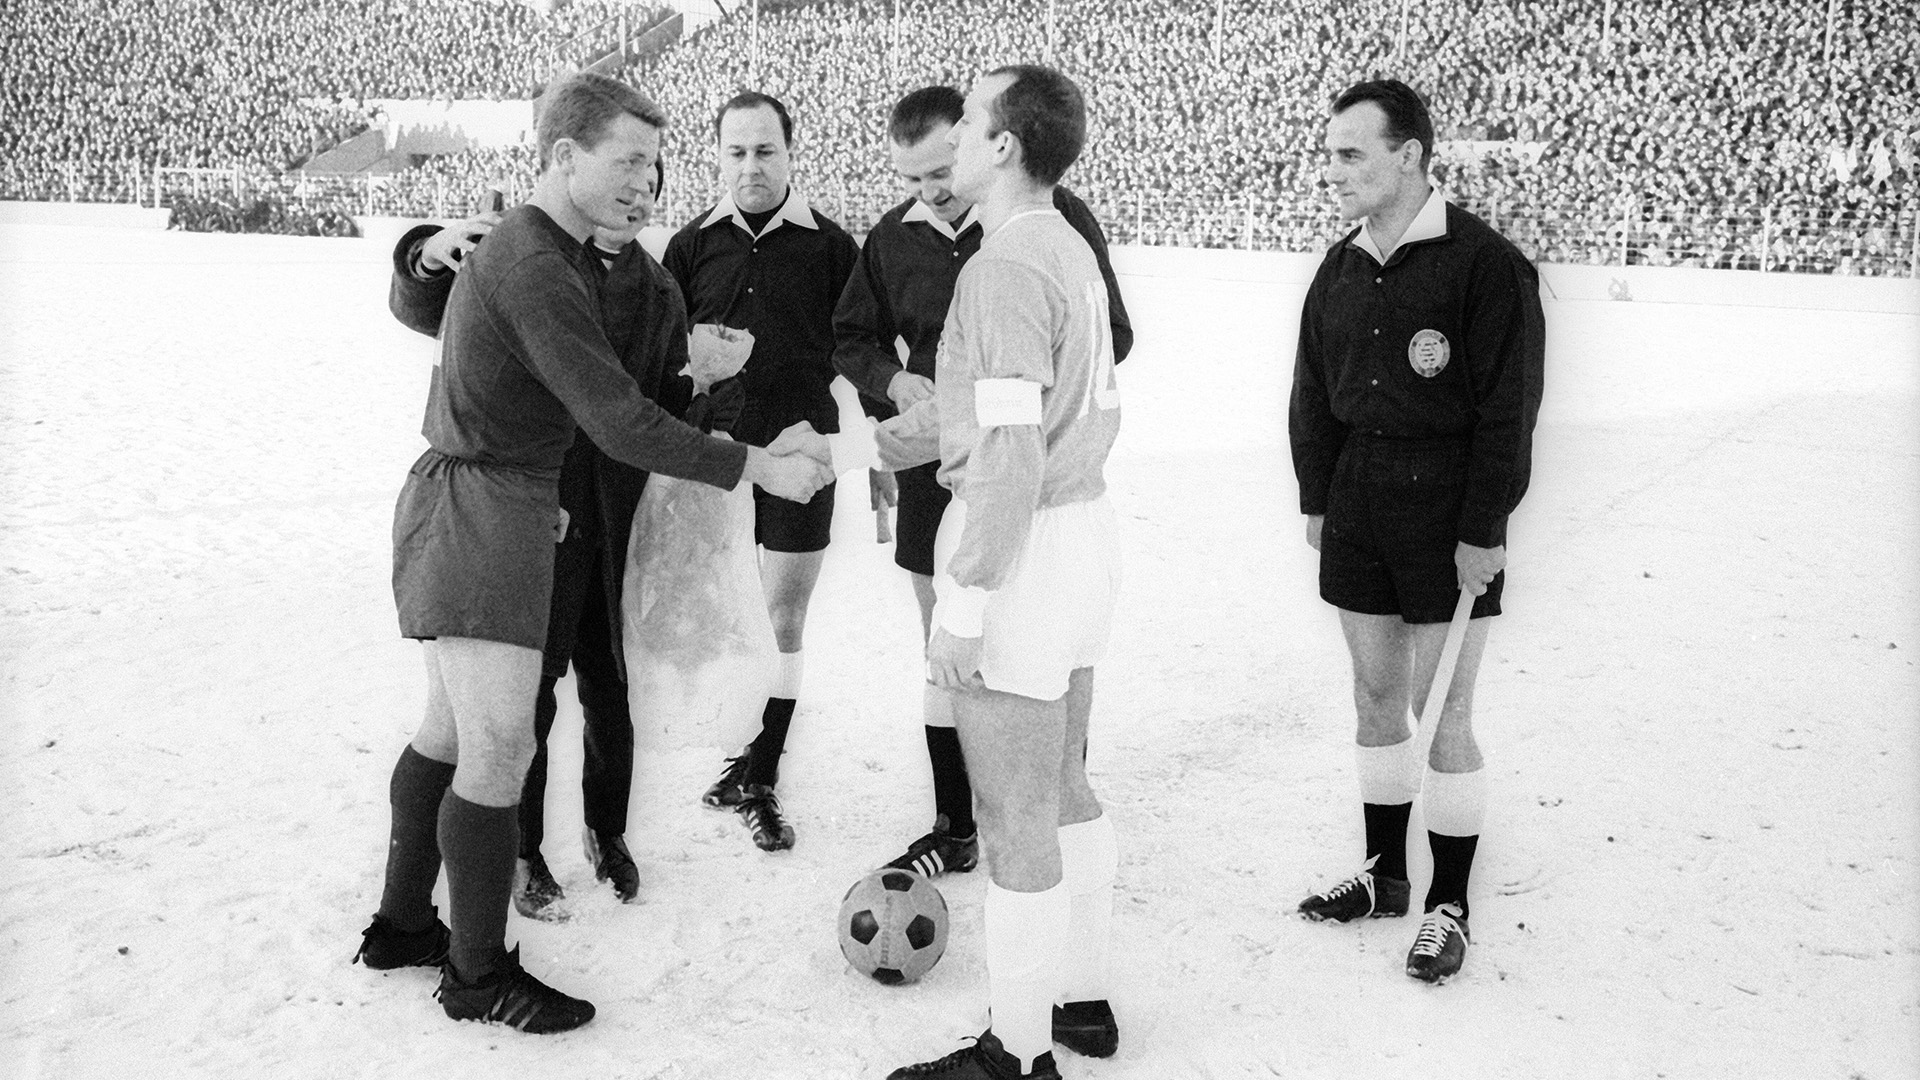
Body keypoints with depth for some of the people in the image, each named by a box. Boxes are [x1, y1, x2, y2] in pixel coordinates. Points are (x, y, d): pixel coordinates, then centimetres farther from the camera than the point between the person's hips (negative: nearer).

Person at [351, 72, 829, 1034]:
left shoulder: (519, 245, 14)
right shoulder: (537, 268, -20)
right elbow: (620, 424, -25)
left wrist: (532, 497, 23)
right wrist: (760, 468, -20)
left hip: (472, 498, 11)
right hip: (481, 513, -11)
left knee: (453, 730, 18)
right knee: (500, 749, -4)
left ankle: (402, 923, 32)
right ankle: (478, 974, 10)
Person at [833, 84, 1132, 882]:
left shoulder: (1056, 217, -10)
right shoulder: (894, 236, 4)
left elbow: (1111, 336, -6)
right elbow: (852, 339, 15)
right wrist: (893, 383, -7)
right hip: (936, 472, 4)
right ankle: (954, 830, 25)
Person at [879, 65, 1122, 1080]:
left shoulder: (1006, 263, -18)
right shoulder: (1070, 247, 11)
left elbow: (1009, 454, -23)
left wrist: (963, 604, -20)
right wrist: (941, 418, 22)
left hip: (1022, 546, -10)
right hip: (1084, 524, 10)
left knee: (1016, 821, 1)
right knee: (1064, 790, 20)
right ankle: (1080, 996, 34)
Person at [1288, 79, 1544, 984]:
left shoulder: (1484, 263, -11)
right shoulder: (1341, 269, 8)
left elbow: (1508, 407, -13)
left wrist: (1483, 529, -15)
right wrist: (1316, 498, 11)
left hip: (1448, 519, -6)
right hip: (1357, 510, 6)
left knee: (1443, 717, 0)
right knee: (1376, 699, 14)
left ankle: (1448, 907, 15)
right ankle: (1383, 875, 29)